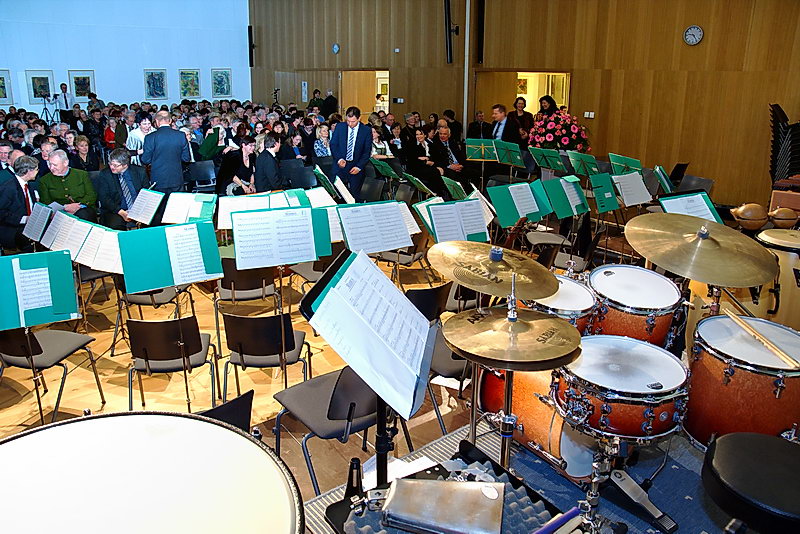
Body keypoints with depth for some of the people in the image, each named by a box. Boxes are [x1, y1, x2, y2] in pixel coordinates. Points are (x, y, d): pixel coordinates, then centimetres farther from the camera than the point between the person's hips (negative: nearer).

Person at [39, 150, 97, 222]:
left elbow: (92, 196, 7)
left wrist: (80, 205, -13)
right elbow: (45, 203, 5)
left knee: (83, 215, -36)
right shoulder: (44, 180, 13)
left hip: (82, 210, 0)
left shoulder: (82, 175, 12)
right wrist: (64, 207, -12)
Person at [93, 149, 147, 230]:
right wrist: (121, 212, -19)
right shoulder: (104, 174, 3)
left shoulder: (139, 172, 5)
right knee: (114, 225, -33)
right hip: (114, 210, -1)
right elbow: (104, 198, -3)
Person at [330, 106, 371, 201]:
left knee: (355, 196, 0)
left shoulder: (366, 130, 0)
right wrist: (339, 159, -12)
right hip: (340, 165, 1)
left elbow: (367, 151, 0)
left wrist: (359, 167, -10)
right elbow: (333, 145, 5)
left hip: (356, 167, -1)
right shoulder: (339, 127, 4)